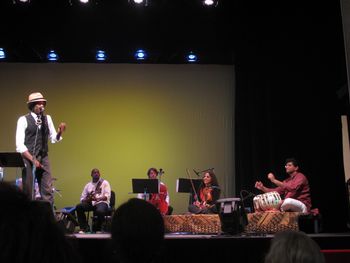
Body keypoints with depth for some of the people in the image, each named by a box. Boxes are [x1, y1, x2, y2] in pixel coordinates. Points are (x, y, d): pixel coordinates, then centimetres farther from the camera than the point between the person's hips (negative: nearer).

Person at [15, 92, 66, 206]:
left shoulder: (47, 118, 10)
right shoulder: (23, 120, -4)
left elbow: (54, 139, 11)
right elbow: (19, 145, -9)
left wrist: (59, 131, -10)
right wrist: (33, 160, -15)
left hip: (44, 158, 4)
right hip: (28, 159, -4)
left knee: (48, 191, -1)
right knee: (28, 192, 0)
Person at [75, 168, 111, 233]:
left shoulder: (105, 183, 8)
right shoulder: (88, 185, 17)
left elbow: (107, 196, -5)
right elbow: (82, 198, 12)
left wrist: (97, 199, -23)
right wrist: (88, 199, -13)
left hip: (102, 202, -4)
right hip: (90, 203, 4)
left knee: (100, 211, -39)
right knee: (78, 207, -24)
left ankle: (97, 229, -11)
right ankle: (85, 228, -15)